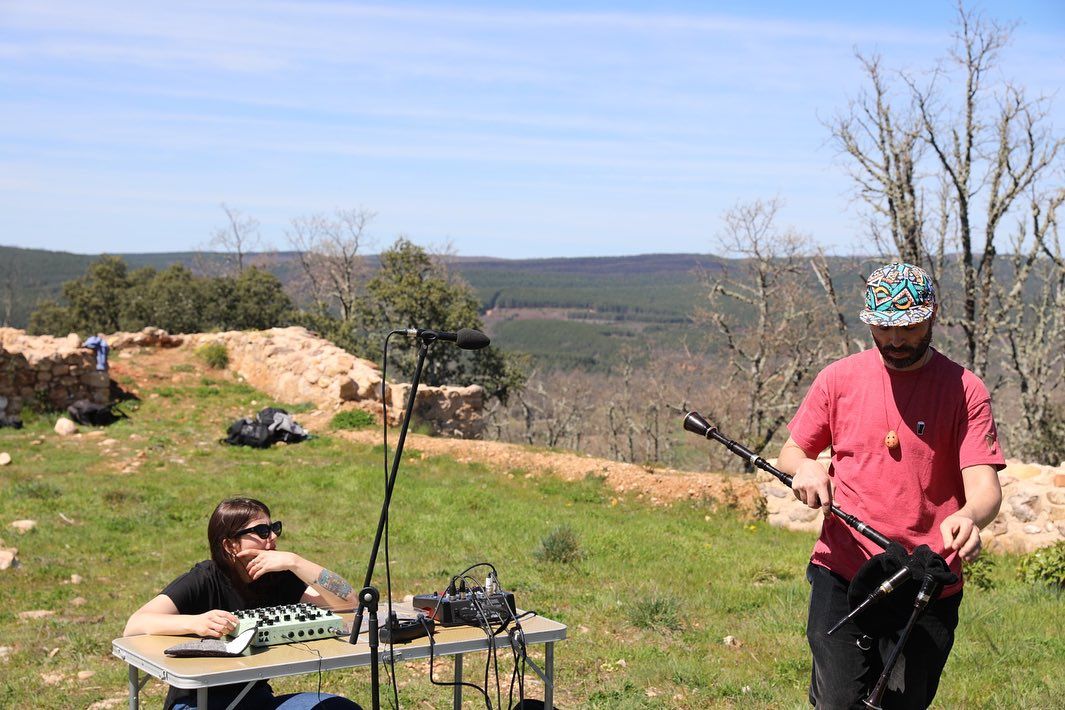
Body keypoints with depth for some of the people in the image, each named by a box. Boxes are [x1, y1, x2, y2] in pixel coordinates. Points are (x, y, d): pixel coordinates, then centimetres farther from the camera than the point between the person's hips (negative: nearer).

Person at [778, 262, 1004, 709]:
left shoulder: (964, 390, -2)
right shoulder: (839, 379, 3)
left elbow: (984, 485, -10)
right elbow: (790, 454, 12)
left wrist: (969, 517, -33)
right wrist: (803, 468, -12)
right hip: (842, 573, 1)